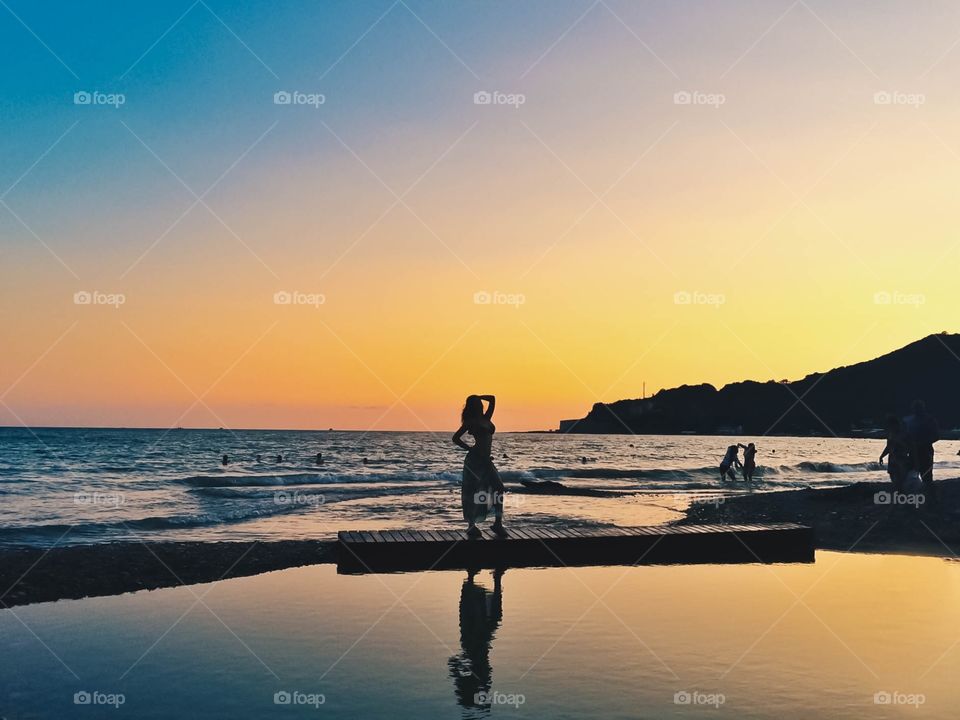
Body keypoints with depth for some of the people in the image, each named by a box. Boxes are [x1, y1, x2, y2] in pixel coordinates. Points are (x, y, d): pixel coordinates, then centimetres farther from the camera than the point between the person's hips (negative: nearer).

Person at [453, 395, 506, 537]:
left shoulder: (486, 418, 17)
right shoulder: (470, 422, 0)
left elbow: (492, 399, 25)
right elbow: (456, 438, -1)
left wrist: (478, 397, 18)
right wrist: (470, 449, -1)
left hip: (485, 460, 7)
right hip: (475, 459, -7)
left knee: (498, 488, -5)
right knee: (472, 493, -3)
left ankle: (498, 523, -5)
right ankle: (471, 526, 3)